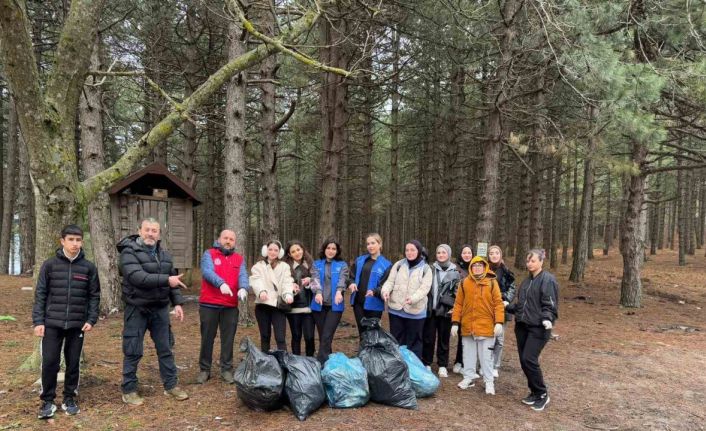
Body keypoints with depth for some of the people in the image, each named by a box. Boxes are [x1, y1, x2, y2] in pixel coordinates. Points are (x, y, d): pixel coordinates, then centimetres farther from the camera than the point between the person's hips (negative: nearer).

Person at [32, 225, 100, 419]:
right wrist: (38, 321, -5)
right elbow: (40, 294, 1)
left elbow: (94, 295, 5)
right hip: (52, 323, -1)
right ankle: (48, 401, 16)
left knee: (73, 363, 9)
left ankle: (69, 399, 23)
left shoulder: (88, 267, 1)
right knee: (49, 362, 1)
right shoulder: (49, 264, -1)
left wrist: (92, 319, -4)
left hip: (77, 325, 1)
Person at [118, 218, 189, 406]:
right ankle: (129, 390, 18)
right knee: (133, 352, 4)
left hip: (160, 308, 6)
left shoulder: (165, 255, 9)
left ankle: (171, 385, 24)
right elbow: (138, 277, -26)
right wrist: (166, 280, -27)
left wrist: (178, 303, 3)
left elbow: (173, 281, 13)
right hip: (137, 309, -5)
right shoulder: (129, 252, -12)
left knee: (165, 349, 12)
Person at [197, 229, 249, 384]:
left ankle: (226, 369, 19)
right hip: (209, 304, -2)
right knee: (207, 338, 8)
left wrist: (243, 288, -28)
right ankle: (204, 369, 20)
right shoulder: (209, 254, 0)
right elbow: (207, 271, -18)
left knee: (228, 339, 8)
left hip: (231, 306, 3)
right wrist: (221, 283, -36)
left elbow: (243, 276, -5)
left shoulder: (239, 259, 11)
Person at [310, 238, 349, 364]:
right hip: (319, 305, 2)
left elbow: (342, 279, -9)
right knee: (322, 337, 9)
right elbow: (316, 279, -5)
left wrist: (339, 291, -31)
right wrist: (318, 292, -26)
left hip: (335, 305, -2)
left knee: (327, 337, -10)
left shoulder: (342, 265, 8)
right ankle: (327, 361, 22)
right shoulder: (317, 264, 11)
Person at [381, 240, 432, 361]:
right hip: (396, 309, 2)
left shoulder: (426, 269, -1)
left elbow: (424, 288, -11)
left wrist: (413, 298, -30)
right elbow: (390, 281, 4)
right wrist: (385, 290, -19)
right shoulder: (398, 265, 6)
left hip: (415, 311, -2)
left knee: (413, 341, 8)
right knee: (396, 340, 13)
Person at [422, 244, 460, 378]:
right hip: (430, 309, 0)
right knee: (428, 338, 4)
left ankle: (443, 366, 19)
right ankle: (427, 364, 17)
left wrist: (454, 307, -5)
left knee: (444, 339, 8)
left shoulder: (455, 272, 3)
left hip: (446, 311, 0)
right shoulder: (431, 269, 4)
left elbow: (458, 292, 4)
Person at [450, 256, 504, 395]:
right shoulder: (464, 282, 3)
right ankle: (468, 378, 25)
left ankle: (489, 381, 15)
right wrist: (455, 322, 1)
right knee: (468, 353, 12)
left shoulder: (492, 282, -2)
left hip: (486, 325, -2)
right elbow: (458, 304, 5)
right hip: (467, 325, 3)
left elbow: (498, 303, -4)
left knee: (486, 355, 4)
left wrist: (499, 322, -12)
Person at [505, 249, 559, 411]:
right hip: (522, 326, 8)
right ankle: (534, 392, 23)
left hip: (538, 328, -8)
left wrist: (547, 319, -31)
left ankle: (542, 394, 6)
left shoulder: (548, 280, -9)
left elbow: (550, 305, -16)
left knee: (529, 359, -12)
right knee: (523, 360, 7)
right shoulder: (526, 281, 15)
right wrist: (508, 306, 20)